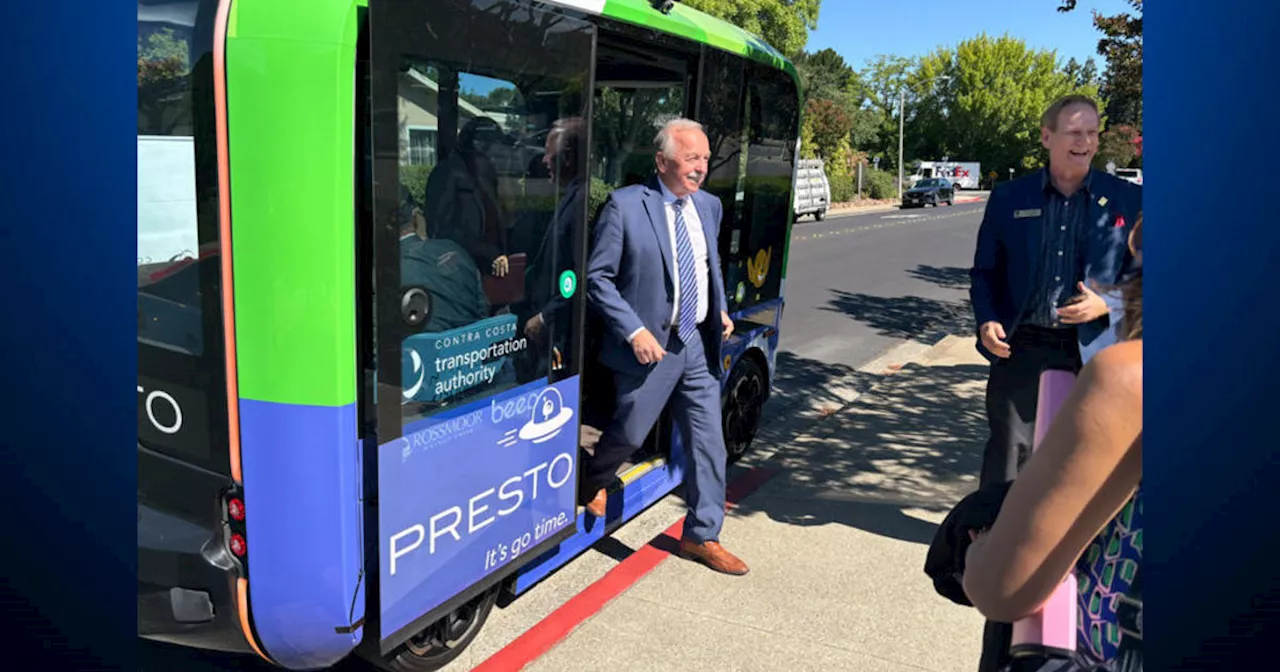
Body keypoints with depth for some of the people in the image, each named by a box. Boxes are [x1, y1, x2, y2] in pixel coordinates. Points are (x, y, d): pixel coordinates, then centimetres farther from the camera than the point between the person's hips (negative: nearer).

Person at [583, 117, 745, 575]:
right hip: (649, 345, -6)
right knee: (629, 434, 9)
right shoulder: (625, 205, -12)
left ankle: (701, 537, 25)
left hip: (698, 344, 6)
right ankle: (593, 483, 44)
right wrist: (634, 331, -18)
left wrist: (721, 311, 9)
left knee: (708, 442, 8)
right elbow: (597, 277, -12)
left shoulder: (709, 206, 8)